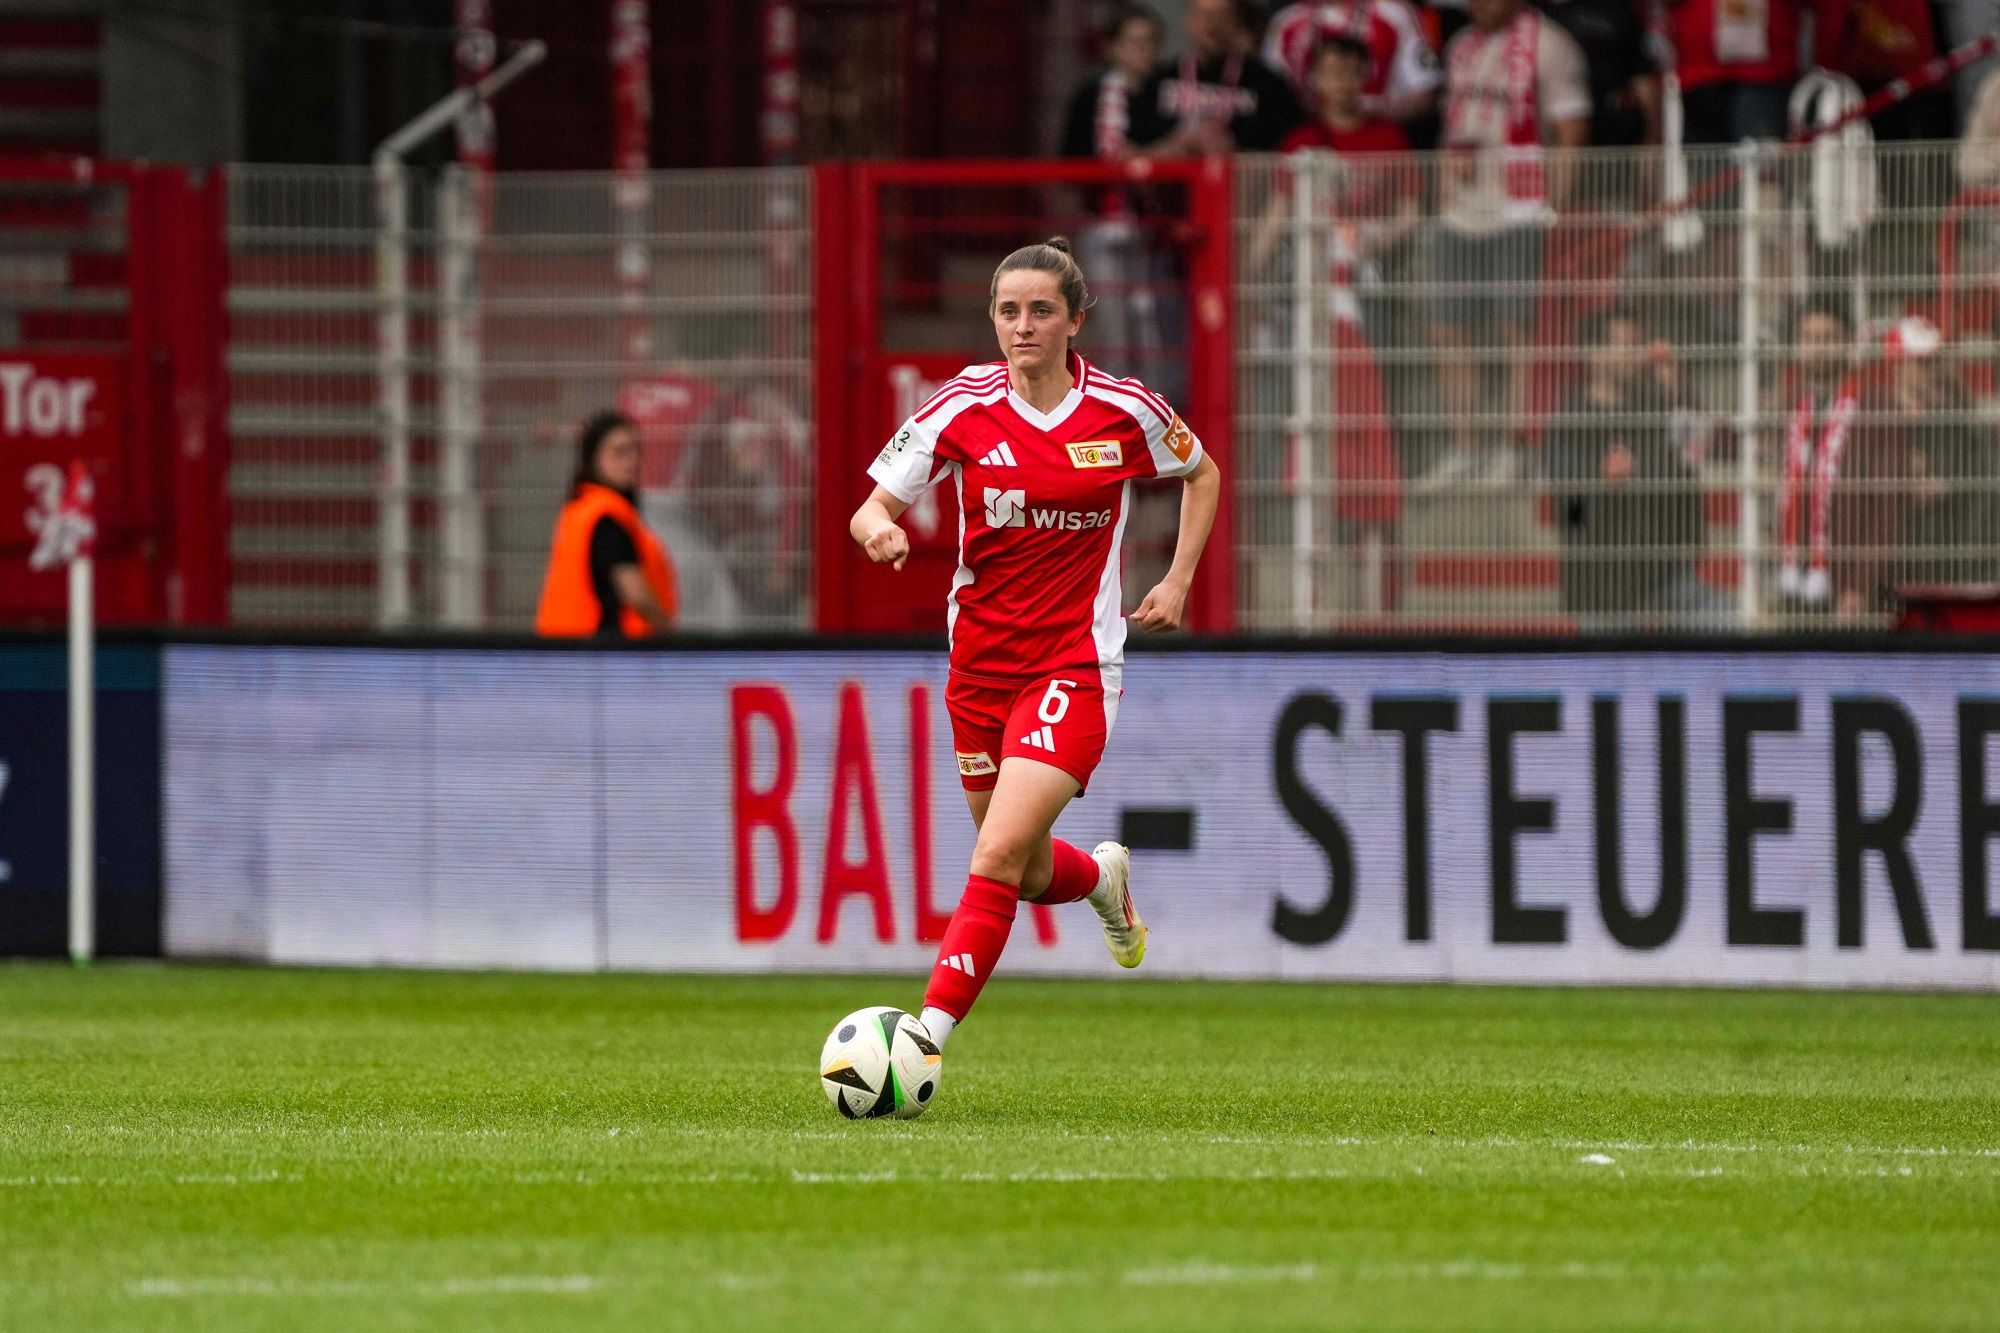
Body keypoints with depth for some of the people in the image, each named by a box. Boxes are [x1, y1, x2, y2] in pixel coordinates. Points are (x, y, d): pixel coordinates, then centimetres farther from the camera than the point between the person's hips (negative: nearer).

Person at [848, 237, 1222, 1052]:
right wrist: (879, 529, -27)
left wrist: (1178, 581, 5)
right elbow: (872, 508, -3)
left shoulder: (1124, 411, -4)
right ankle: (1102, 878, 52)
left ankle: (927, 1038, -19)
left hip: (1076, 666, -3)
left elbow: (1202, 474, 15)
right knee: (1031, 875, 15)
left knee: (998, 856, -19)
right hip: (979, 665, 3)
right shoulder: (964, 409, -4)